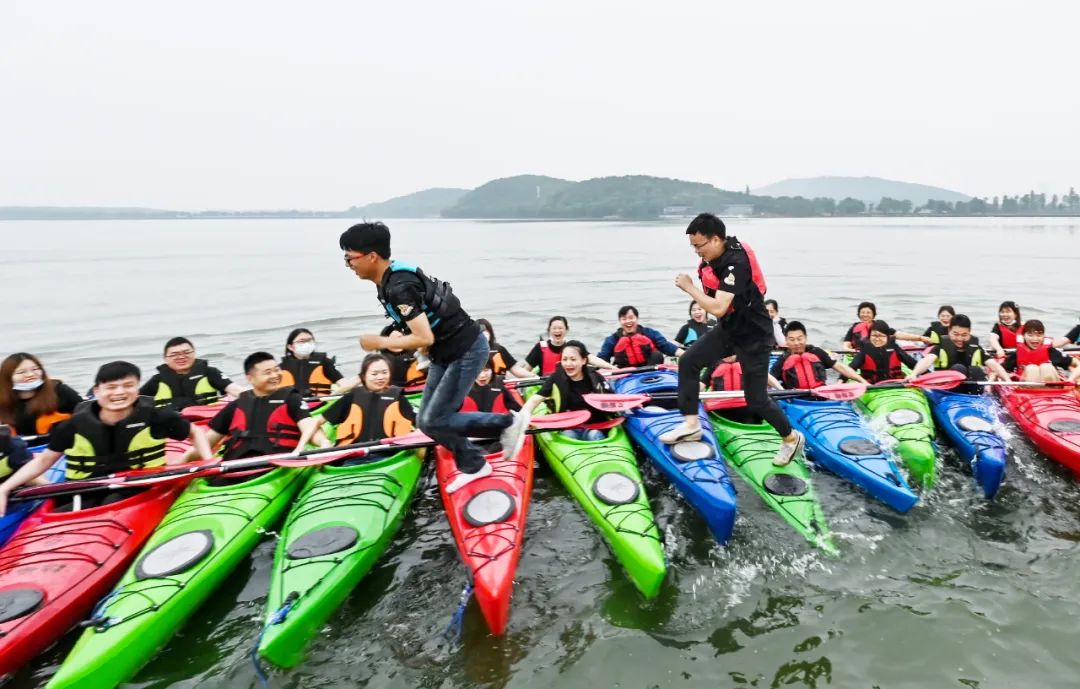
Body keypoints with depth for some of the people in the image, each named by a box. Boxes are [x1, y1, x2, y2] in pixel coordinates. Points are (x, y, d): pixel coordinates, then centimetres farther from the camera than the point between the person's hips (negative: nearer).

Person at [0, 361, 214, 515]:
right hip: (87, 496, 3)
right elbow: (44, 460, 15)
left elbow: (195, 432, 9)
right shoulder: (76, 424, 1)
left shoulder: (154, 417, -5)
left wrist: (209, 463, -6)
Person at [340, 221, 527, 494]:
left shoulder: (399, 287, -25)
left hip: (466, 351, -10)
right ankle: (473, 465, 26)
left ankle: (509, 422, 5)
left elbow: (425, 338, -27)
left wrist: (380, 343, -17)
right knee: (427, 420, 10)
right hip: (446, 352, 10)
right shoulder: (389, 278, 5)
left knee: (435, 421, -7)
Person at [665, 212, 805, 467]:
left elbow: (718, 308, -35)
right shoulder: (713, 256, -3)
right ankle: (691, 425, 7)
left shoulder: (736, 263, -30)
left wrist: (689, 287, -25)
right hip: (728, 328, 8)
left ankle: (792, 438, 26)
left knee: (756, 399, 0)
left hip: (754, 335, -8)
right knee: (688, 361, -2)